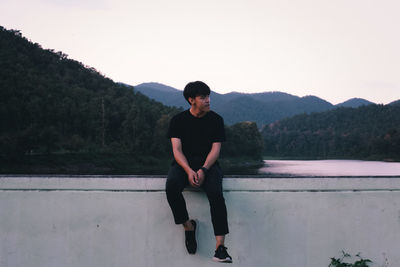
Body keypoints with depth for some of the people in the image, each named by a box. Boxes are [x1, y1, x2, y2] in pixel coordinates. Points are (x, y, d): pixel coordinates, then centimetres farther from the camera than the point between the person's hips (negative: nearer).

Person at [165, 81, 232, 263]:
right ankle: (188, 226, -10)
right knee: (171, 186, -33)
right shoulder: (178, 120, 6)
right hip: (183, 164, 0)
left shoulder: (216, 120, 7)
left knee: (215, 193, -31)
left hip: (208, 165, 0)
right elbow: (177, 150, -2)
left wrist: (203, 170, -18)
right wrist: (189, 171, -21)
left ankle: (220, 248, -34)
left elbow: (215, 149, 0)